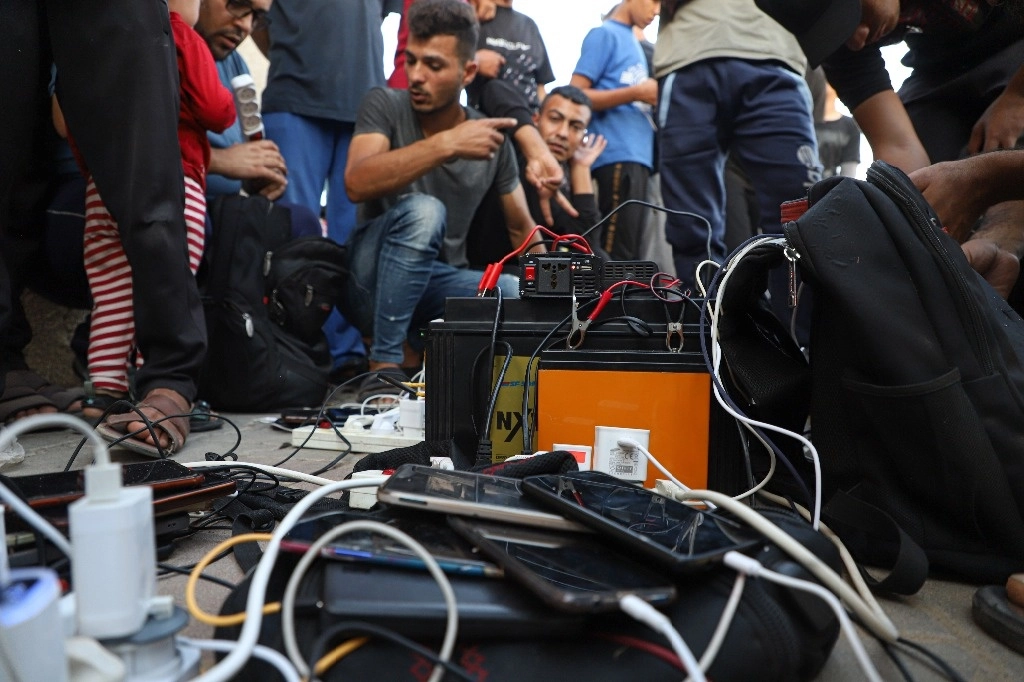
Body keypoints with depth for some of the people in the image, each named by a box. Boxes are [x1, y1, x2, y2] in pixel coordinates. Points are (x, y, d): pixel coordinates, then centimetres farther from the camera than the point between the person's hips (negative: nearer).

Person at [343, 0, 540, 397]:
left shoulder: (490, 137, 1)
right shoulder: (385, 105, -7)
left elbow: (522, 230, 10)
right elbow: (357, 184, -27)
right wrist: (446, 144, -34)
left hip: (440, 285, 3)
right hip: (374, 282, -3)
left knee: (515, 292, -26)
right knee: (422, 211, -32)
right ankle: (384, 366, -28)